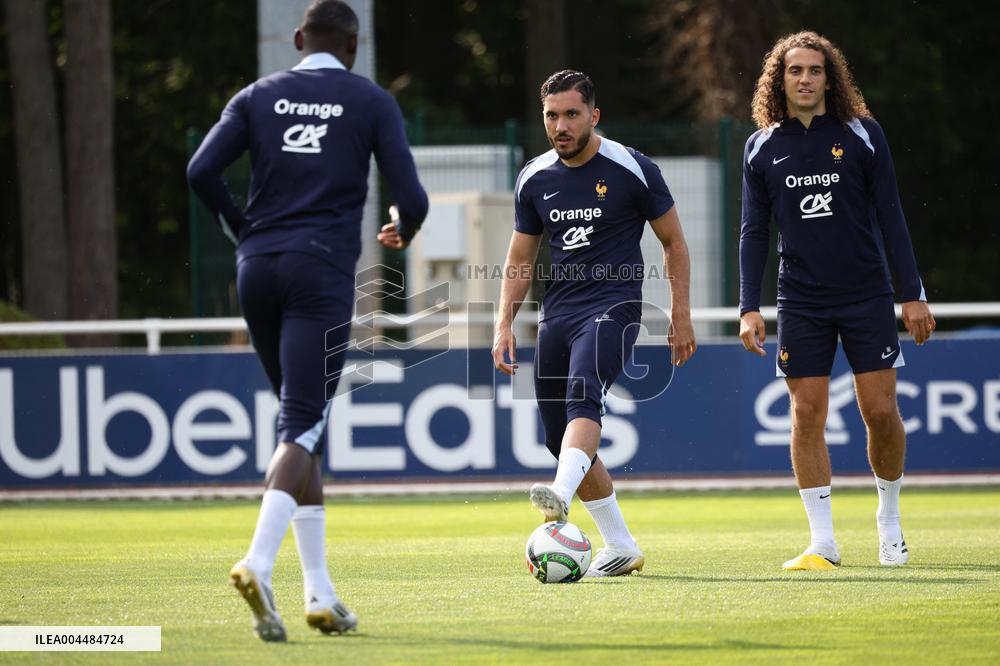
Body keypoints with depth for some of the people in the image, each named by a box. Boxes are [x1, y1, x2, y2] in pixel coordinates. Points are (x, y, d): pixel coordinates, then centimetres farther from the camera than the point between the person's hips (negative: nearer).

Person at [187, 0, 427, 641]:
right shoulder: (372, 102, 6)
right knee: (302, 428, -10)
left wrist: (243, 227, 15)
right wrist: (404, 231, 23)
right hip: (322, 274, -4)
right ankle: (259, 564, -33)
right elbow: (412, 198, -1)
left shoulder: (258, 97, 13)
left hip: (258, 271, 4)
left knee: (304, 423, 15)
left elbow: (202, 171, -1)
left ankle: (320, 592, 12)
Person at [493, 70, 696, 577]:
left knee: (583, 393, -32)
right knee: (560, 437, 4)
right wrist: (504, 325, 6)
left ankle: (560, 498, -54)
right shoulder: (534, 179, 9)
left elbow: (673, 241, 5)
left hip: (613, 307, -6)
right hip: (557, 313, 6)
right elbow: (520, 259, 17)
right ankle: (620, 547, 17)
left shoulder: (631, 170, -3)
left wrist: (680, 316, 1)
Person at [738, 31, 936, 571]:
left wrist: (912, 294, -2)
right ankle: (823, 543, 0)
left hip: (867, 297, -1)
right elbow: (753, 231, 8)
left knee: (881, 411, -3)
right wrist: (749, 308, -1)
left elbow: (889, 217, 2)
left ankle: (889, 517, 20)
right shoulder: (762, 148, 5)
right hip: (800, 301, 1)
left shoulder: (862, 135, 1)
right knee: (807, 415, -4)